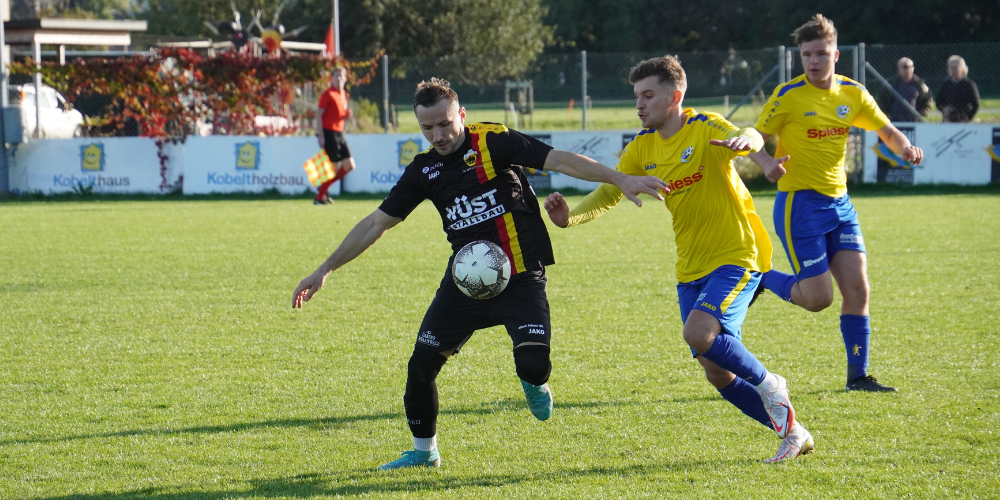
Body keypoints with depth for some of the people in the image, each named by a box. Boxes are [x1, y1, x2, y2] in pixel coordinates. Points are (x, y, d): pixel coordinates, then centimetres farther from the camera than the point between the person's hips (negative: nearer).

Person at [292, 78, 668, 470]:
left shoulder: (494, 142, -9)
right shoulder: (424, 169, 5)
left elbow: (560, 160, -13)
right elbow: (376, 224, 11)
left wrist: (621, 180, -22)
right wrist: (325, 270, 11)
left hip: (520, 278, -4)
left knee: (533, 363, -21)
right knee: (422, 364, -1)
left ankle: (535, 384, 19)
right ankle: (423, 451, 21)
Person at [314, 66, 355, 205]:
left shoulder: (343, 94, 14)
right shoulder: (328, 94, -10)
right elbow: (318, 114, -12)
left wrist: (347, 115, 1)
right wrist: (321, 135, -18)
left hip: (339, 134, 8)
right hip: (329, 133, -8)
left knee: (350, 165, 5)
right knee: (333, 167, -7)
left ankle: (323, 188, 17)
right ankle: (319, 196, 4)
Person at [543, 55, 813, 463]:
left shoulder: (705, 128, -14)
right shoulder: (643, 147, 6)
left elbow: (750, 139, -33)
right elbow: (608, 192, 4)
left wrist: (744, 140, -59)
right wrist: (571, 218, -15)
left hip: (736, 256, -7)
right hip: (691, 268, 7)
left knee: (699, 333, -29)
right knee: (716, 372, 3)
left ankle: (767, 384, -3)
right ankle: (791, 433, 19)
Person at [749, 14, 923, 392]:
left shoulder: (853, 94, 5)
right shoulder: (788, 96, -10)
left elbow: (887, 131, 15)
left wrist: (905, 148, -9)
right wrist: (766, 162, -30)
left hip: (839, 203, 5)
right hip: (799, 203, -5)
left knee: (857, 288, -4)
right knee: (818, 298, -9)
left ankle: (858, 375, 5)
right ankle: (760, 279, 17)